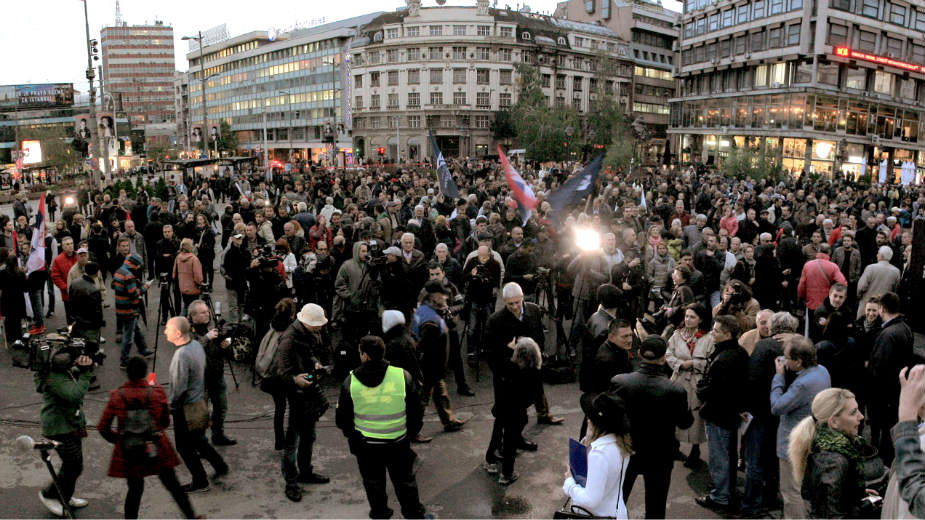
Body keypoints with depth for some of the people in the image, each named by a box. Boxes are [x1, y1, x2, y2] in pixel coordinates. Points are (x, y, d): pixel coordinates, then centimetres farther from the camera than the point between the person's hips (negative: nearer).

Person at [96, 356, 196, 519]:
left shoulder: (116, 396, -9)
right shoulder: (157, 392, -11)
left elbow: (102, 428, -3)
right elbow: (166, 422, 0)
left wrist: (118, 439, 14)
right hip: (157, 449, 0)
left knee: (135, 489, 16)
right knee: (173, 485, 15)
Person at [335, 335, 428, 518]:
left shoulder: (350, 381, -12)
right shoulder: (403, 376, -13)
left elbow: (342, 419, -2)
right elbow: (417, 411, -4)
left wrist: (352, 435, 16)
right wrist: (410, 433, 12)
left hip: (365, 445, 0)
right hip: (398, 443, 0)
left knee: (373, 484, 21)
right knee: (405, 482, 19)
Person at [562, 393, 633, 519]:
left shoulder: (599, 452, -28)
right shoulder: (621, 442, -4)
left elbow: (590, 500, -27)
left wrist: (569, 482, -12)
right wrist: (588, 441, -5)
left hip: (600, 515, -8)